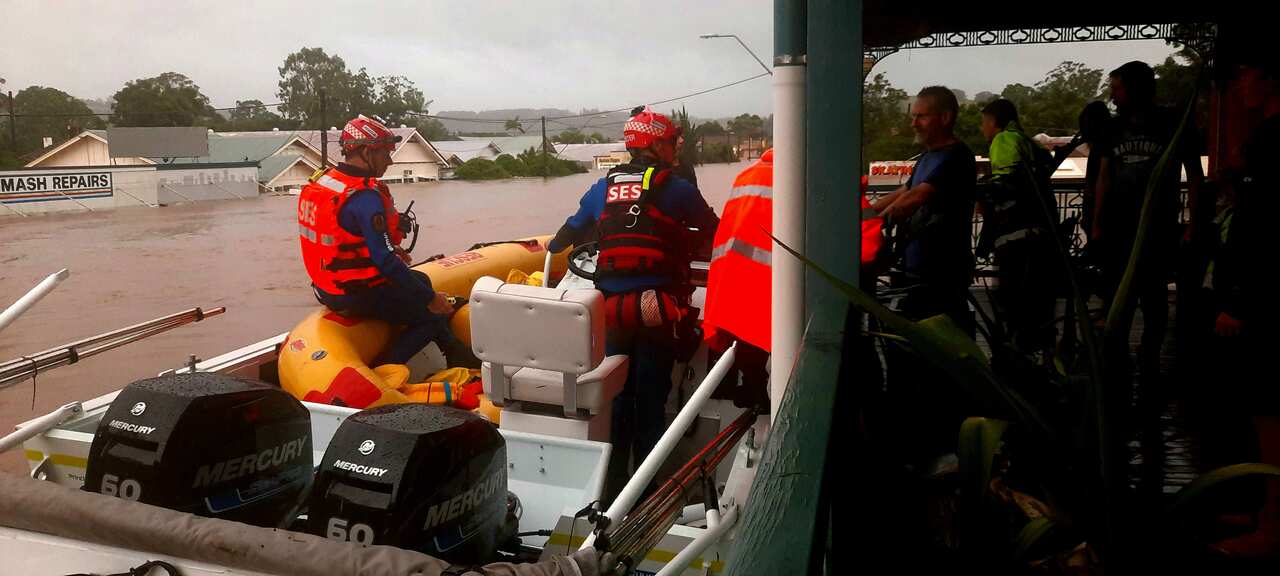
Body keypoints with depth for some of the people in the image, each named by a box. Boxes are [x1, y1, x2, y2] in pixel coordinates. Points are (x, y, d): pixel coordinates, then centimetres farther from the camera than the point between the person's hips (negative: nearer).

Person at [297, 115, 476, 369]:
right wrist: (430, 299, -20)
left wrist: (390, 249, 19)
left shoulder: (321, 181, 4)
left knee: (420, 280, 24)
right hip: (358, 297, -10)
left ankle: (457, 355, 28)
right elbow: (385, 261, -28)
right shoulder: (365, 197, -26)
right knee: (433, 314, 0)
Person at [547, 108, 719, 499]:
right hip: (658, 308, -4)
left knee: (615, 394, 15)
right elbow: (714, 231, 5)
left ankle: (613, 481, 23)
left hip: (612, 308, 4)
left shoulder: (603, 187, 9)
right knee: (650, 400, 5)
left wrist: (553, 247, 42)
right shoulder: (676, 188, -4)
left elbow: (574, 230, 21)